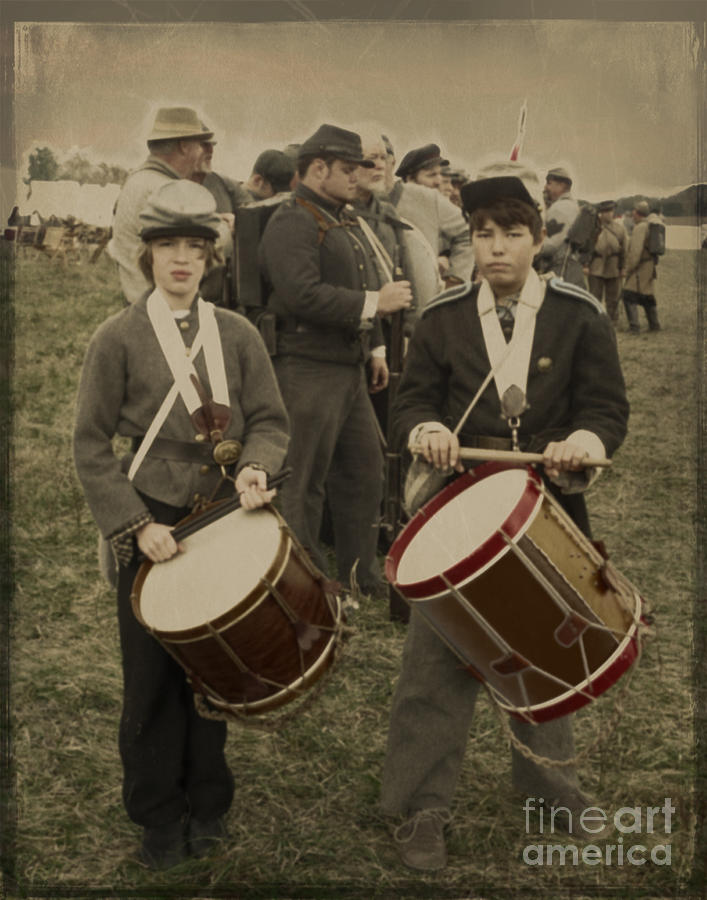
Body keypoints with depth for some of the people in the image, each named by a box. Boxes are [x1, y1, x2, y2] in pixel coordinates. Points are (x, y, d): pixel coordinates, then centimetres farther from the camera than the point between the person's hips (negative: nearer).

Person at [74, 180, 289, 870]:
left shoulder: (237, 334, 5)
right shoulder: (118, 338, -3)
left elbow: (269, 421, 6)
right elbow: (90, 445, -4)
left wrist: (255, 467, -16)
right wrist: (136, 524, -13)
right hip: (151, 526, -2)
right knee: (152, 677, 6)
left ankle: (206, 808, 32)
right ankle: (159, 818, 26)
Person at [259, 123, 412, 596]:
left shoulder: (346, 219, 19)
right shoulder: (291, 223, -13)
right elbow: (304, 294, -26)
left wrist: (376, 346, 21)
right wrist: (374, 303, -22)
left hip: (350, 368, 10)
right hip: (309, 370, -10)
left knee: (365, 467, 15)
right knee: (305, 480, -1)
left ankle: (360, 570, 28)